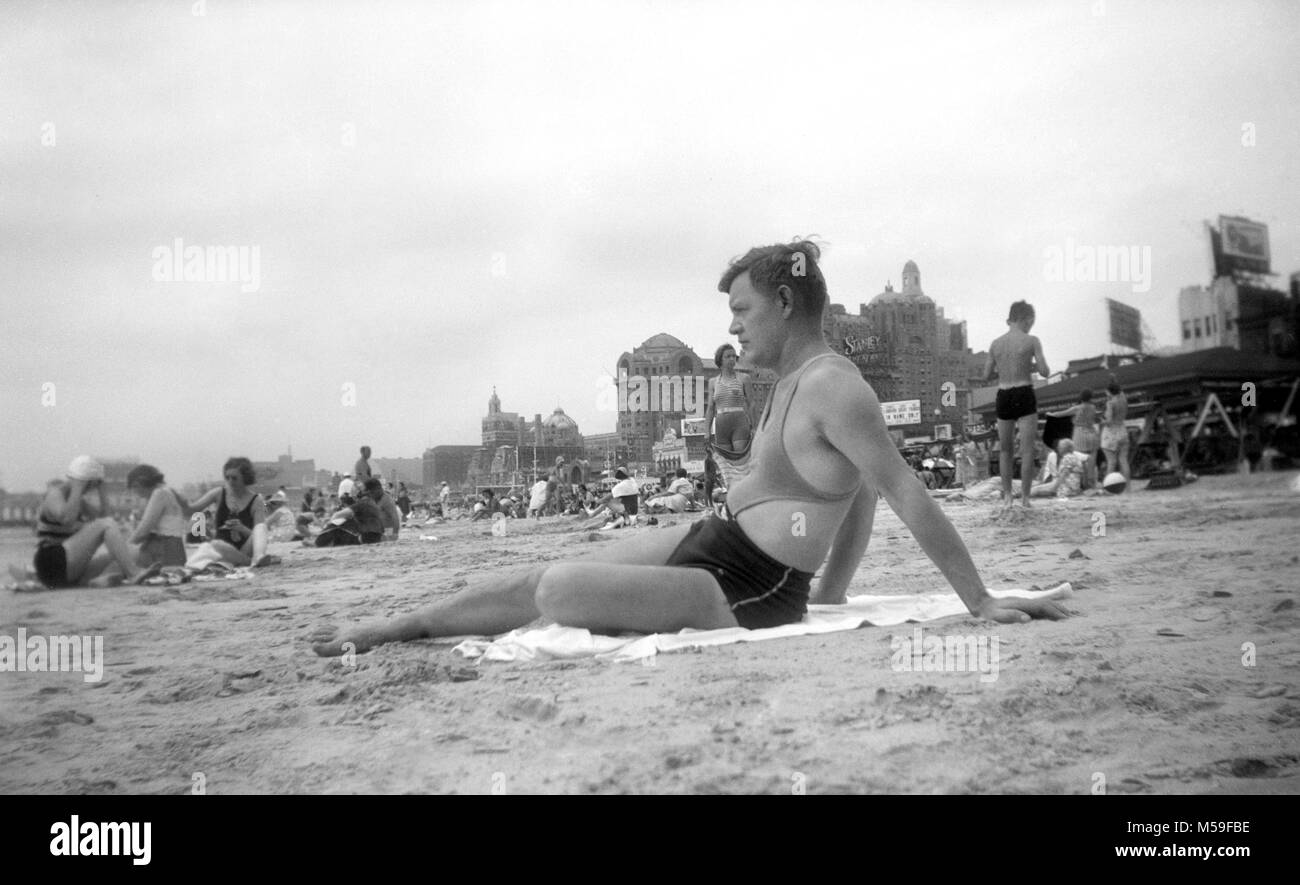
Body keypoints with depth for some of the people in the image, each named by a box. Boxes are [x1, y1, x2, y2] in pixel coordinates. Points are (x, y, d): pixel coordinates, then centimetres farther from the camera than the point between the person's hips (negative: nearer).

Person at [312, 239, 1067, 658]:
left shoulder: (832, 387, -21)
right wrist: (828, 595, 18)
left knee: (555, 589, -16)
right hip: (710, 538, 10)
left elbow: (909, 495, -22)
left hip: (743, 591, -10)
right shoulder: (795, 382, 9)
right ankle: (383, 631, 22)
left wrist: (981, 602, -20)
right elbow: (862, 501, 17)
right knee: (534, 579, 9)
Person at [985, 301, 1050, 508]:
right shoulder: (1032, 341, -4)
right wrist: (1031, 366, 14)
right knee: (1027, 450, -2)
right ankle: (1025, 497, -6)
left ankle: (1007, 496, 16)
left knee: (1006, 450, 15)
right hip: (1024, 396, -4)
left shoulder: (996, 343, 8)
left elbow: (987, 376, 11)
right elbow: (1045, 372, -6)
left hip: (1003, 397, 4)